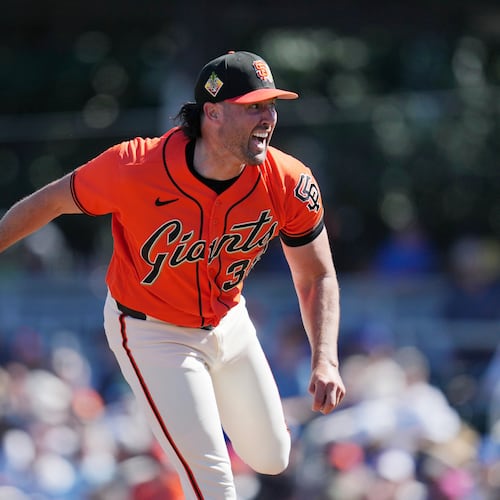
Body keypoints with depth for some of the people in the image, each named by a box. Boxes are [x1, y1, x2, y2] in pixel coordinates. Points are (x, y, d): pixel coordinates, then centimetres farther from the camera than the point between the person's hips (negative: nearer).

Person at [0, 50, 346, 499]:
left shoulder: (290, 184, -21)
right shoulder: (135, 168, -32)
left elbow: (318, 279, -8)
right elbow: (50, 202, -14)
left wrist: (325, 362, -22)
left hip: (229, 323, 5)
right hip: (151, 334, -5)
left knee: (271, 458, 20)